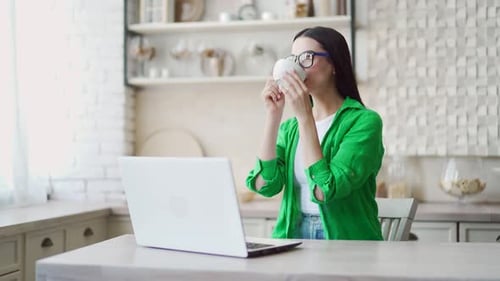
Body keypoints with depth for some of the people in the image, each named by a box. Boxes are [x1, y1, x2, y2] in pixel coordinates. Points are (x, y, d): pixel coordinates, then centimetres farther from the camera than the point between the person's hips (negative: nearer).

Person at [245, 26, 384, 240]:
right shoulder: (291, 127, 9)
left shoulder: (364, 121, -6)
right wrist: (273, 115, -8)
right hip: (292, 237, 4)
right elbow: (264, 185, -5)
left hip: (346, 241, -4)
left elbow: (325, 191, -18)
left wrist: (305, 116, -17)